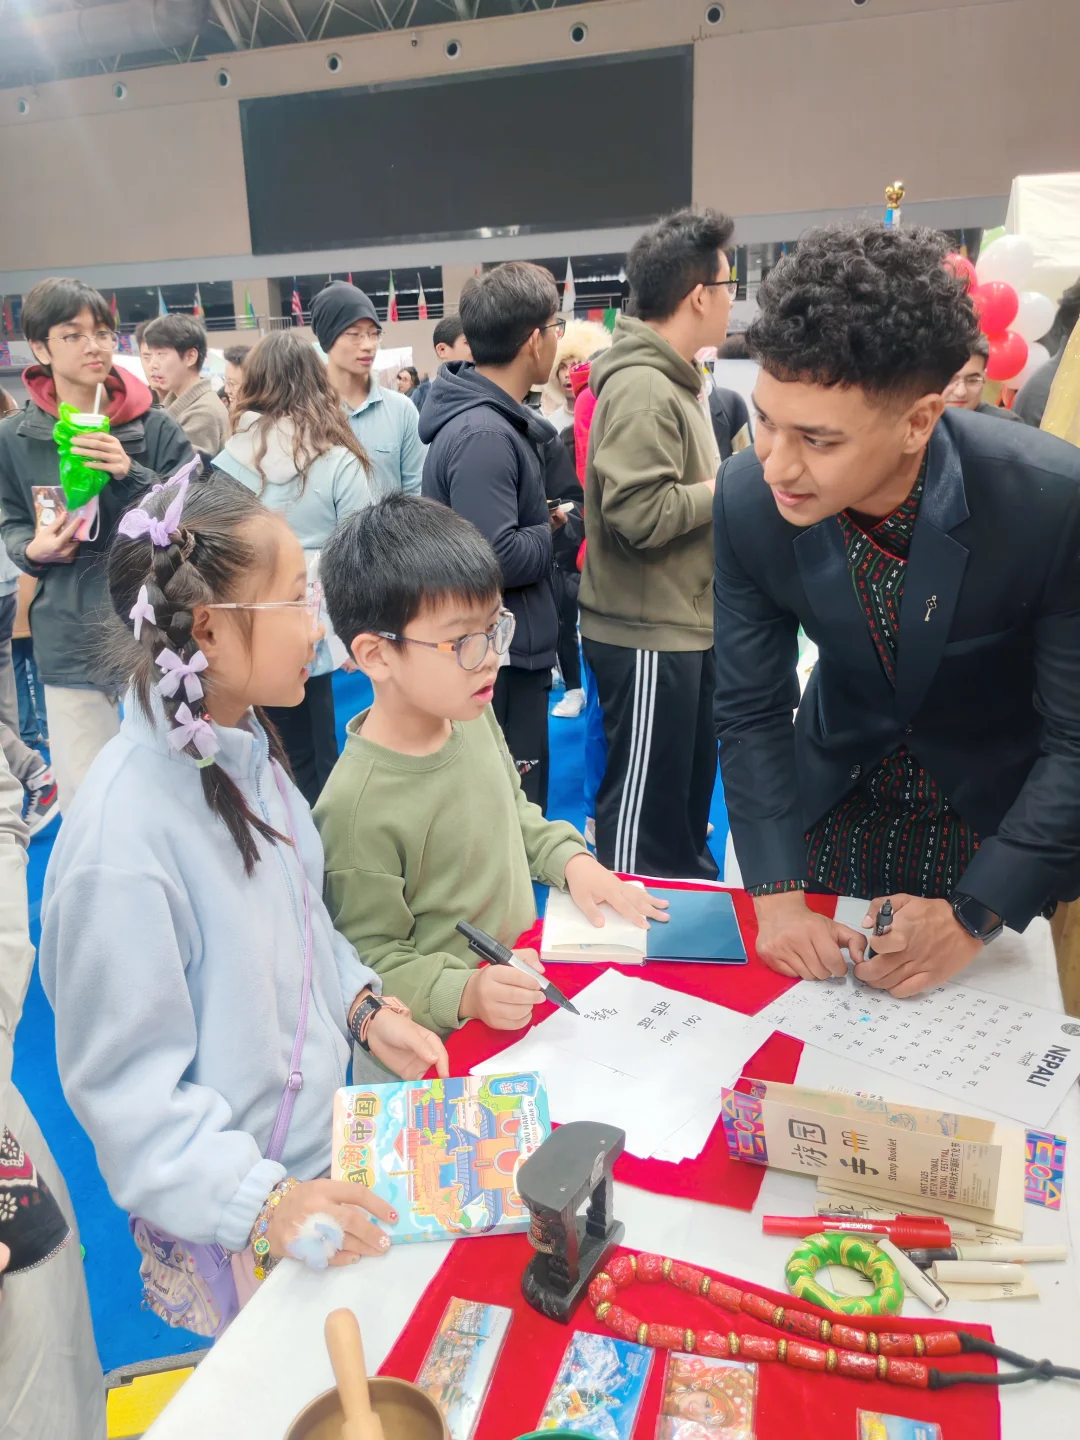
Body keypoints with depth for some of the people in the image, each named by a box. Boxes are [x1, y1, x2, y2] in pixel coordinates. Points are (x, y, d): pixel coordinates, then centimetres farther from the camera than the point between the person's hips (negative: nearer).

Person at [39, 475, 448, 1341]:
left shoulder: (241, 743, -6)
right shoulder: (122, 840, -31)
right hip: (226, 1229, -7)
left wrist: (361, 1006, -2)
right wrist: (262, 1203, -27)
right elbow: (126, 1088, -22)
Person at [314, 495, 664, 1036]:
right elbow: (371, 963, -15)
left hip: (525, 978, 7)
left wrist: (571, 859, 3)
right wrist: (464, 993, -28)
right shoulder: (357, 808, -24)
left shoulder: (472, 715, 0)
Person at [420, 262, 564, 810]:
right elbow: (493, 558, -29)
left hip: (508, 648, 10)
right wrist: (549, 531, -11)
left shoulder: (495, 418, 9)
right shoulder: (483, 434, -23)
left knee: (514, 802, 22)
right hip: (500, 658, -10)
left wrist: (544, 515, 3)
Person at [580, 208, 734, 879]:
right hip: (648, 635, -10)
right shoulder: (642, 389, -18)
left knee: (691, 784, 22)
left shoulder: (674, 379, 14)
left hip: (685, 624, 10)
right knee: (644, 798, 3)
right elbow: (640, 511, -28)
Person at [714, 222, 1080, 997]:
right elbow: (751, 708, -13)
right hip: (835, 802, 2)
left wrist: (972, 915, -27)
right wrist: (776, 890, -21)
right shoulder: (747, 500, -22)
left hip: (1008, 817, -1)